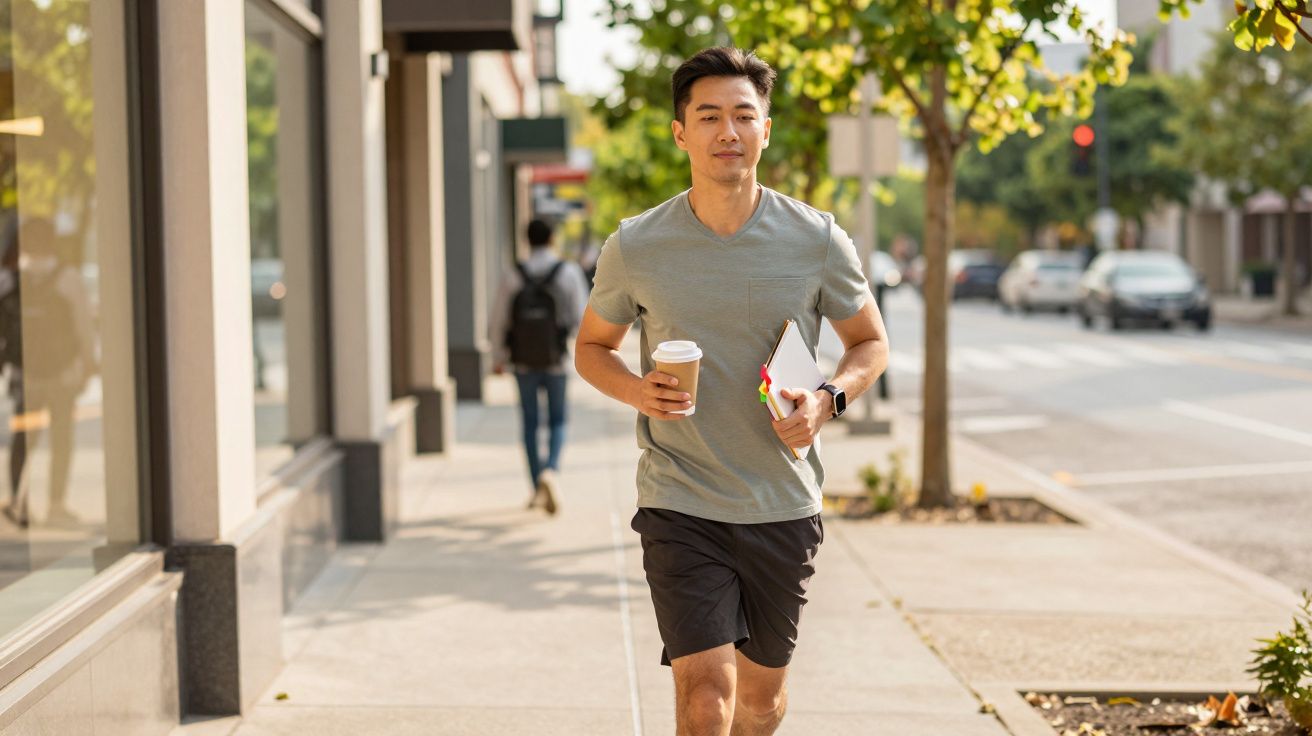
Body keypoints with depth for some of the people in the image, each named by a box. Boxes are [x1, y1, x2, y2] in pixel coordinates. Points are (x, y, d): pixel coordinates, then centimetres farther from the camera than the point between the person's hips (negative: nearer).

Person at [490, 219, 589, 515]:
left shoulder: (513, 276, -6)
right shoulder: (569, 272, -8)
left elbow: (499, 320, -3)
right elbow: (581, 316, -9)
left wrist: (497, 358, 10)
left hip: (523, 361, 1)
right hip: (555, 360, -1)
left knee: (530, 423, 12)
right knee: (557, 421, 12)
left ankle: (537, 489, 15)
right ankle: (551, 470, -15)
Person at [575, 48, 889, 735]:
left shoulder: (817, 240, -4)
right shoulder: (635, 247, -5)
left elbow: (870, 343, 10)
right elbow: (591, 347, 11)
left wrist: (827, 398, -12)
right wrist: (636, 390, -12)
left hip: (785, 510, 2)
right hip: (679, 505, -2)